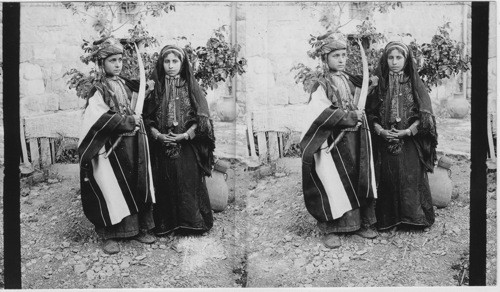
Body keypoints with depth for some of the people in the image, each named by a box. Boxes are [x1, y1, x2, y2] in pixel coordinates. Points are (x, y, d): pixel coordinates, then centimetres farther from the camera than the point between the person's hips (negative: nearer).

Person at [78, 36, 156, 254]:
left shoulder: (126, 84, 11)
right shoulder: (99, 90, -9)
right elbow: (100, 119, -21)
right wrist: (128, 121, -17)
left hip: (133, 145, 6)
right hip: (112, 148, -6)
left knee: (139, 185, 9)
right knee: (112, 190, 0)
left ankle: (140, 228, 22)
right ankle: (109, 235, 12)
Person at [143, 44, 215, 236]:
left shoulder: (191, 87, 2)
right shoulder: (155, 87, 6)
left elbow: (201, 118, -2)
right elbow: (147, 117, 5)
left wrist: (186, 135, -14)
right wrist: (158, 135, -10)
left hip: (187, 147, -1)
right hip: (162, 147, 1)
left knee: (189, 183, -1)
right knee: (165, 186, 4)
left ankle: (190, 222, 11)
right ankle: (165, 224, 15)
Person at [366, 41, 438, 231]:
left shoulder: (415, 84, 3)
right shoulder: (379, 84, 6)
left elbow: (424, 114, -1)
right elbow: (371, 113, 5)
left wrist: (409, 131, -14)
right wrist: (380, 130, -11)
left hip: (410, 142, -1)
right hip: (385, 142, 1)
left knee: (411, 178, -2)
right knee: (388, 179, 1)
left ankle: (413, 216, 10)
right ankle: (388, 219, 11)